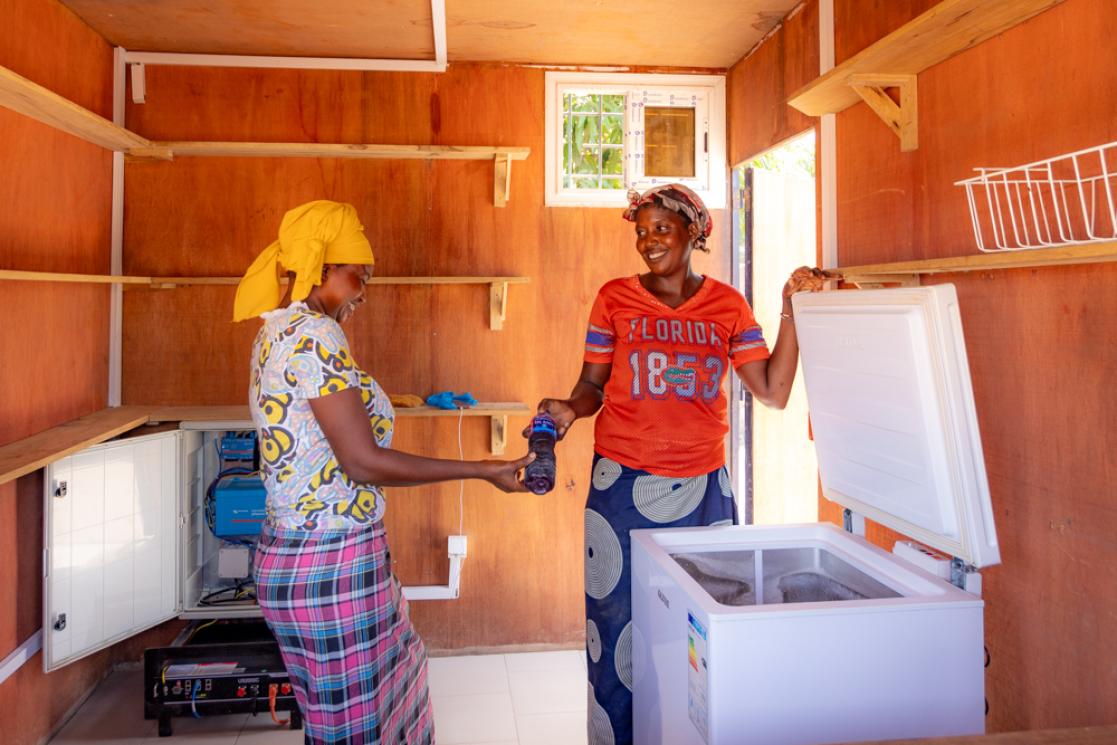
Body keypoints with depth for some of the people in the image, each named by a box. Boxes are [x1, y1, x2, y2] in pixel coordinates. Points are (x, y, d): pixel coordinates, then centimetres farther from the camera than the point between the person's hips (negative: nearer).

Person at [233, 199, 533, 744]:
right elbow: (363, 462, -22)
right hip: (330, 565, -10)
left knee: (395, 674, 25)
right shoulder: (314, 335, -19)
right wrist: (484, 471, -17)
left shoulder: (277, 331, 12)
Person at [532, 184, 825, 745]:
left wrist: (791, 310, -2)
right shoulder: (615, 298, 2)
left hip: (703, 484, 2)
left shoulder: (727, 305, 6)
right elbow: (593, 385, 4)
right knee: (619, 623, 3)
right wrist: (568, 410, -16)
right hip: (624, 483, -1)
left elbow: (773, 392, 1)